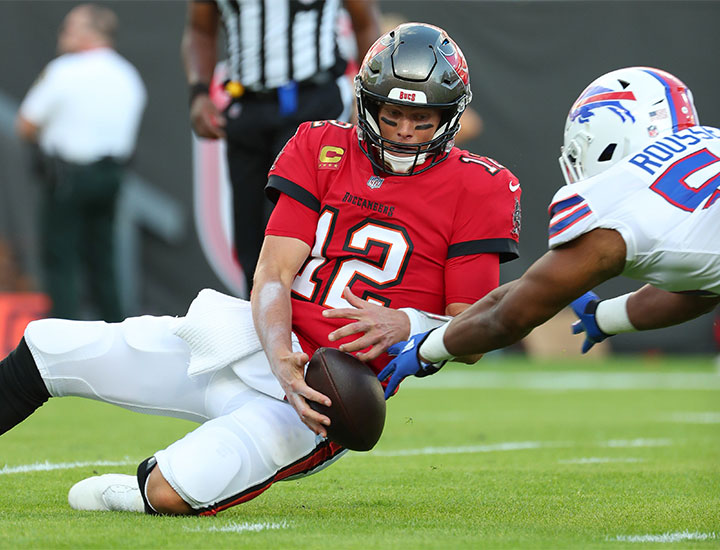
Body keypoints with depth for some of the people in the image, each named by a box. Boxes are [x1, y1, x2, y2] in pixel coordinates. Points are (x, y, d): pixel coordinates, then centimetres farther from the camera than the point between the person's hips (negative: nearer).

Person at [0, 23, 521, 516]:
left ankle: (131, 492, 12)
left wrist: (404, 323, -27)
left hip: (325, 390, -5)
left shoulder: (477, 190, -6)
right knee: (47, 347, 1)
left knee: (171, 492, -24)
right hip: (257, 344, 5)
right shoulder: (322, 150, 3)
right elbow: (273, 274, -4)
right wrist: (280, 359, -24)